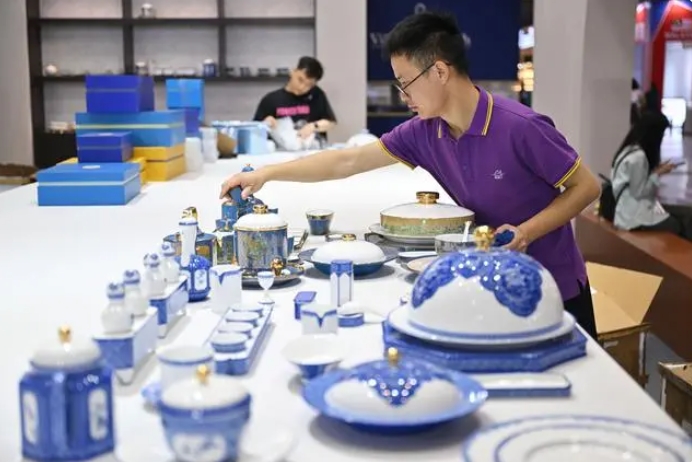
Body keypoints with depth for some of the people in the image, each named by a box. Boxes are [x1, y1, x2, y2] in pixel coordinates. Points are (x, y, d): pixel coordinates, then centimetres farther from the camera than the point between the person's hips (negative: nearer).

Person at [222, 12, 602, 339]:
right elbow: (347, 162, -2)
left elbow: (587, 187, -15)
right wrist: (266, 174, -5)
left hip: (554, 289, -5)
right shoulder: (423, 133, -7)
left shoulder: (520, 127, -25)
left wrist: (527, 232, -27)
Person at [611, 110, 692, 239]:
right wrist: (658, 173, -11)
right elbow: (639, 192, -18)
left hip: (634, 209, 10)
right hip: (635, 217, -10)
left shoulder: (630, 149, 9)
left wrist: (656, 170, 6)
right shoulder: (638, 156, -21)